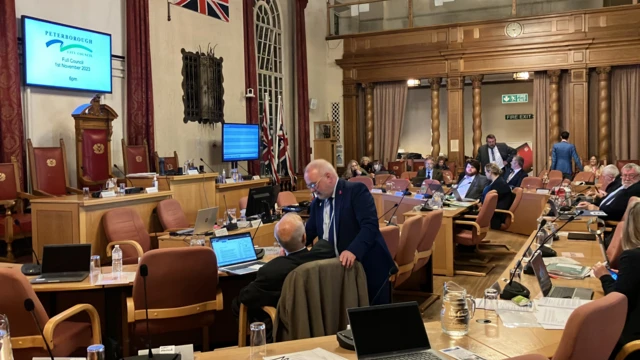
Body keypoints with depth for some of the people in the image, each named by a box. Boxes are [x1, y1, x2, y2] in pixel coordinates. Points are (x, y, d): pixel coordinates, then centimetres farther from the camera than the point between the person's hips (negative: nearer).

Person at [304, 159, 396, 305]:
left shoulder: (356, 190, -13)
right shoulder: (316, 203, 11)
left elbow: (370, 226, -23)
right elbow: (309, 232, 18)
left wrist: (353, 251, -38)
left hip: (368, 268, -6)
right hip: (338, 270, 6)